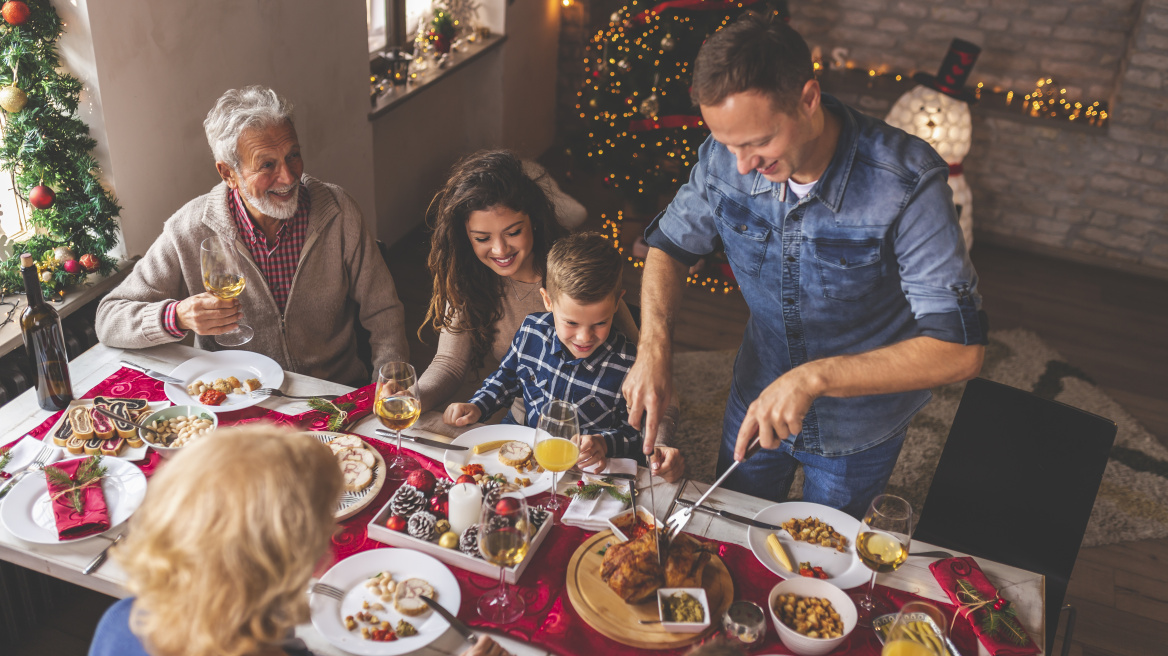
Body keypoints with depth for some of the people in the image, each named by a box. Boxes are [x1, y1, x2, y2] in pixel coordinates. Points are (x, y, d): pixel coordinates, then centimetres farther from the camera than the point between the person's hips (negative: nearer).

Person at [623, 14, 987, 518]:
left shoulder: (905, 183, -33)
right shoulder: (725, 159, -20)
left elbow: (960, 349, -34)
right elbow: (670, 245, -3)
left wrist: (814, 377, -44)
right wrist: (653, 348, -21)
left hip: (858, 427, -3)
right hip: (757, 399, 3)